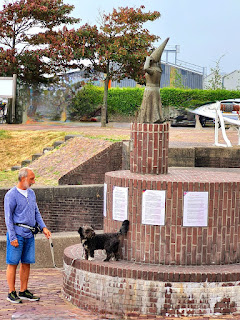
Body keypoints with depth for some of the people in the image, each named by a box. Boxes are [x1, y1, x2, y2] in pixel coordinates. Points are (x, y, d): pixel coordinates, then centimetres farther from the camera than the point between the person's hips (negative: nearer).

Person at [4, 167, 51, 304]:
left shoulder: (31, 193, 14)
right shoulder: (11, 195, -9)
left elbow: (36, 212, 21)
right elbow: (8, 218, -9)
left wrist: (43, 227, 8)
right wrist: (12, 237, -14)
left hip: (29, 235, 7)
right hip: (17, 234, -7)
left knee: (27, 263, 9)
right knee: (13, 263, -1)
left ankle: (24, 291, 17)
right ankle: (12, 293, 3)